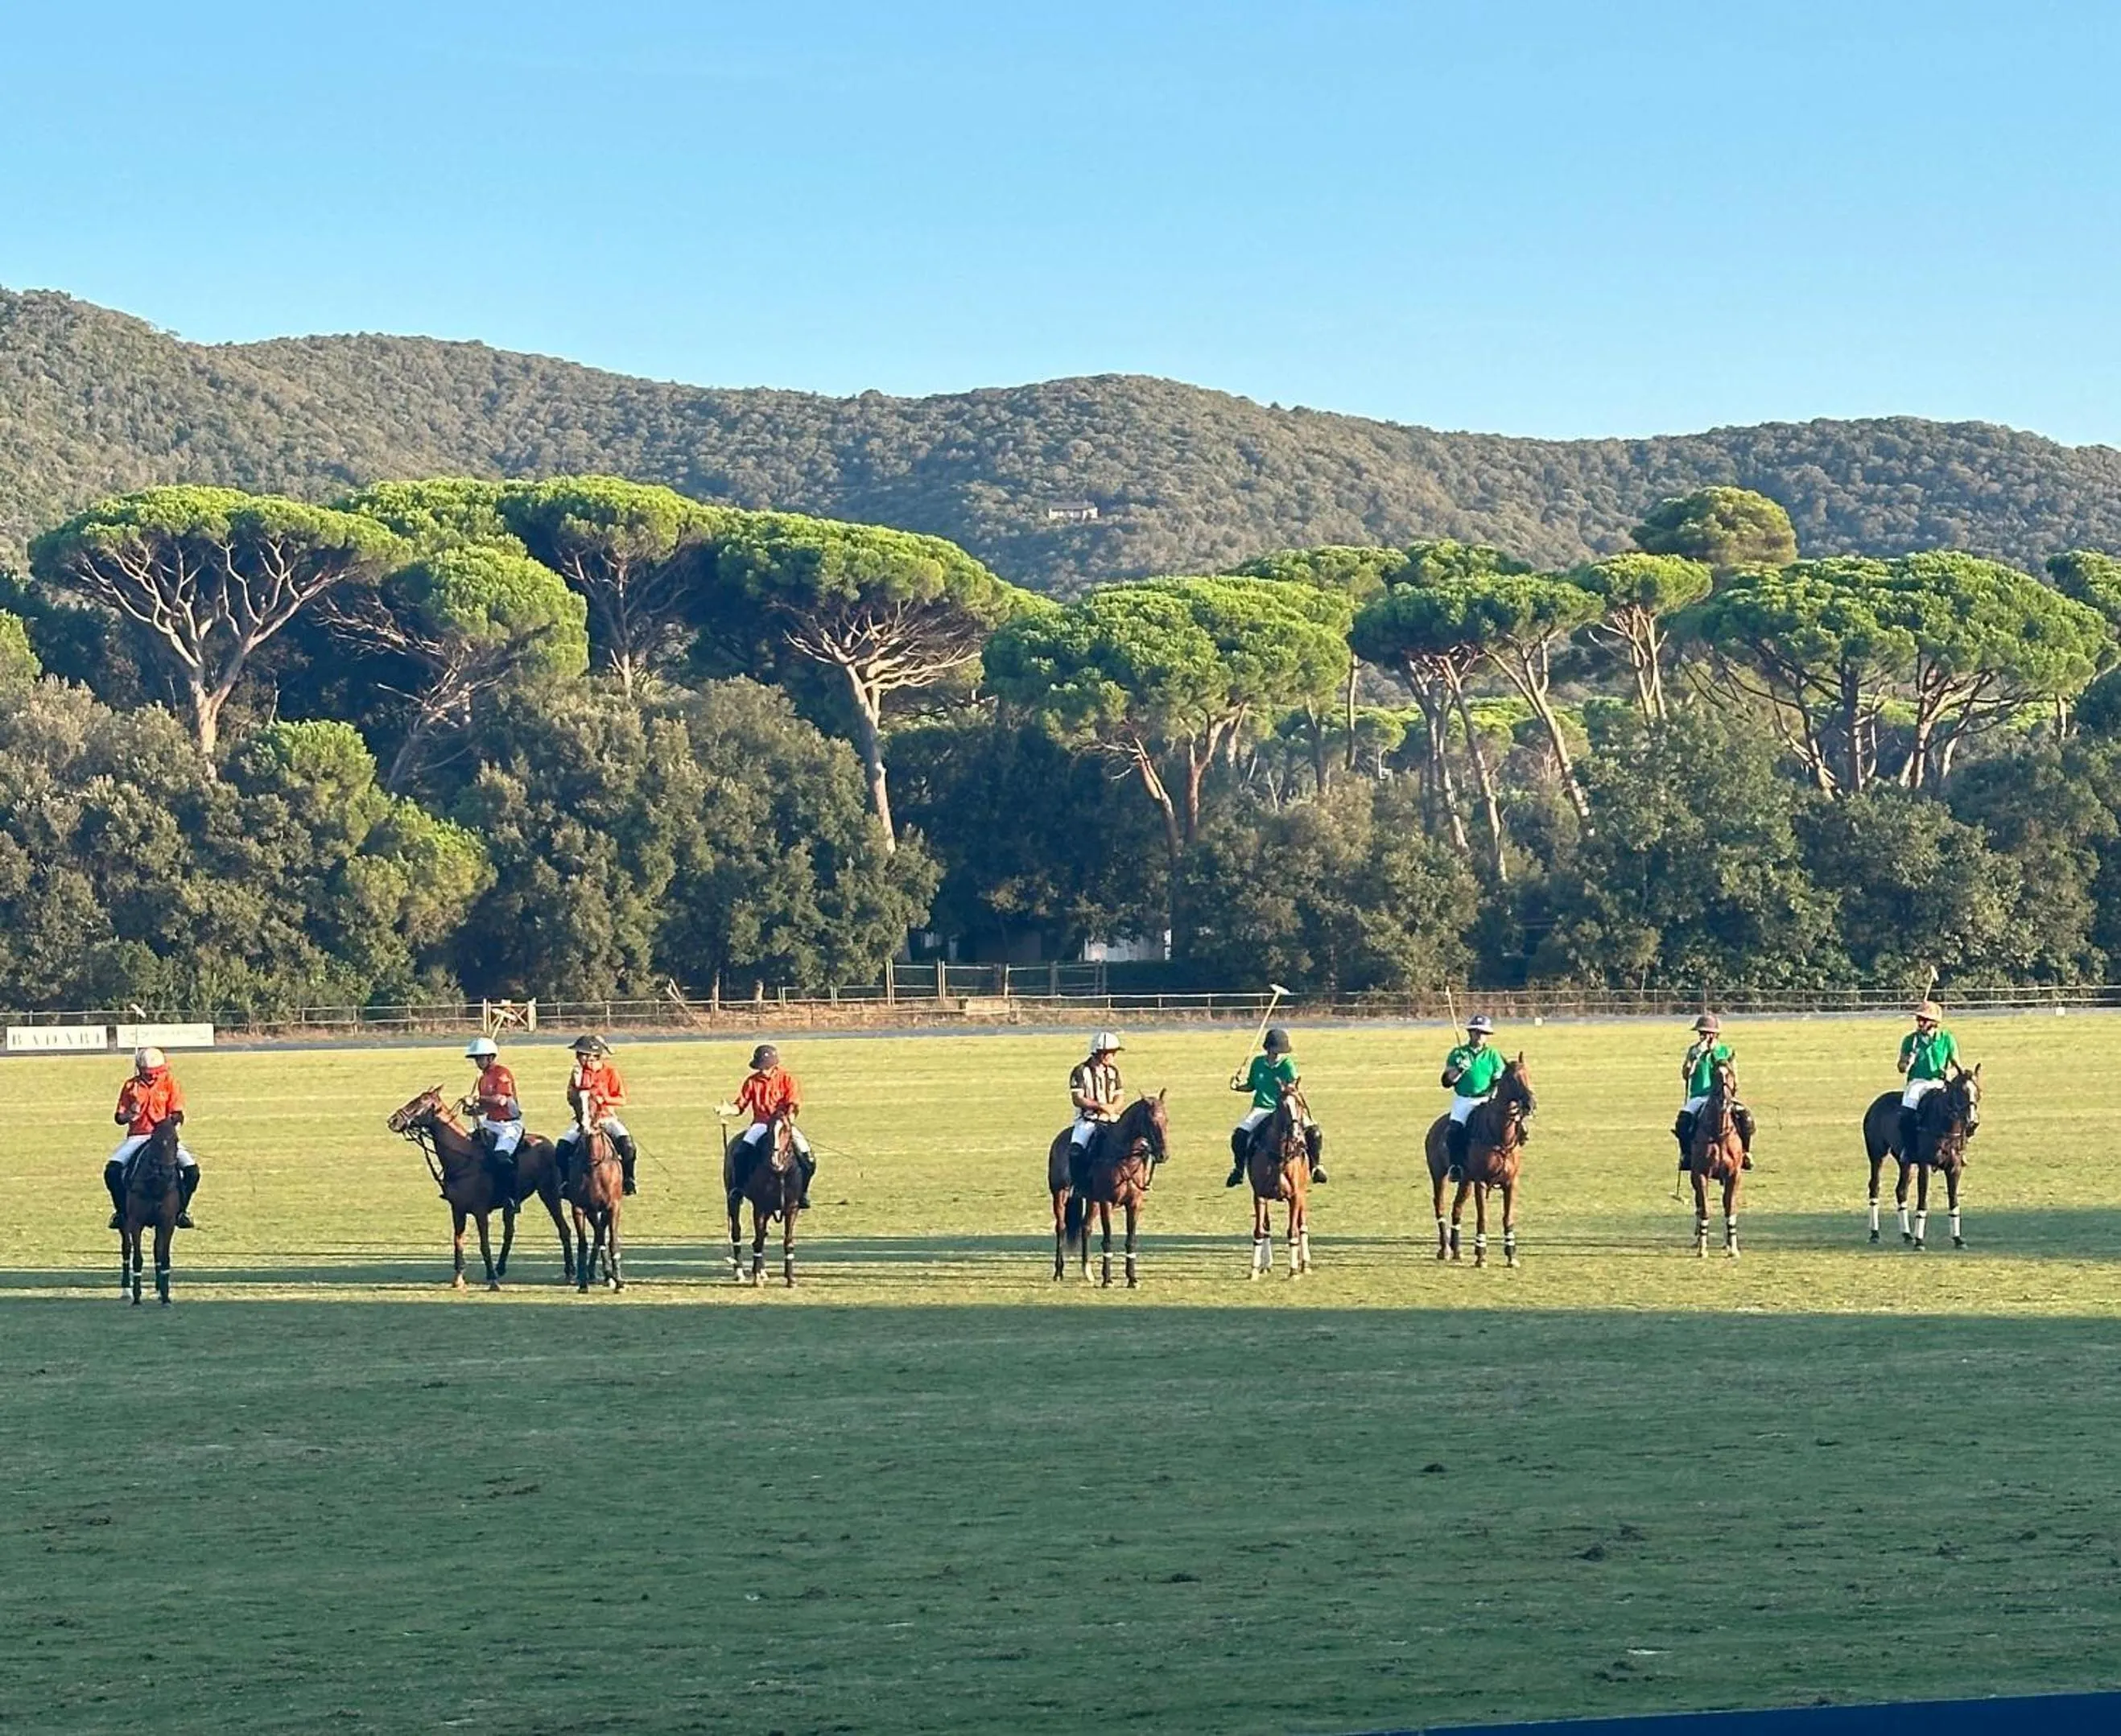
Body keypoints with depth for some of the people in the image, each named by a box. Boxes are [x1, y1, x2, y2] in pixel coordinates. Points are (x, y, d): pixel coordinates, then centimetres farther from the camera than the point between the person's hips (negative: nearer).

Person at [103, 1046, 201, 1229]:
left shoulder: (169, 1083, 3)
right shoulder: (131, 1087, 5)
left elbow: (177, 1115, 0)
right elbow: (119, 1118, 8)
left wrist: (173, 1122, -23)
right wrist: (129, 1115, -15)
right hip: (137, 1137, 0)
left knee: (191, 1169, -22)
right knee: (112, 1170, -24)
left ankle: (182, 1210, -1)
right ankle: (121, 1210, -5)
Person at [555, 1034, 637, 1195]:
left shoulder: (610, 1072, -7)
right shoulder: (578, 1073, 1)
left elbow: (622, 1100, -9)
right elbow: (572, 1100, 1)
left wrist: (604, 1099, -25)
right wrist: (576, 1084, -17)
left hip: (606, 1117, -3)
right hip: (583, 1120, 3)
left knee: (626, 1144, -26)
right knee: (564, 1145, -19)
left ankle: (628, 1180, -9)